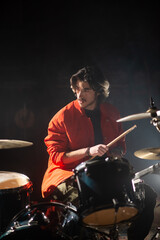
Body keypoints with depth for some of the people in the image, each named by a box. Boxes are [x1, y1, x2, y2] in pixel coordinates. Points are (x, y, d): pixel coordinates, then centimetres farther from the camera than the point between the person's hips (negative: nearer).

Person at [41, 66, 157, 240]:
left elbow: (120, 145, 20)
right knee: (79, 200, -38)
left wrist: (116, 153, -5)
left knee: (147, 195, -6)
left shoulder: (111, 113, 7)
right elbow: (56, 156, -11)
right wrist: (88, 151, -23)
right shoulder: (62, 117, -8)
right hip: (68, 174, -5)